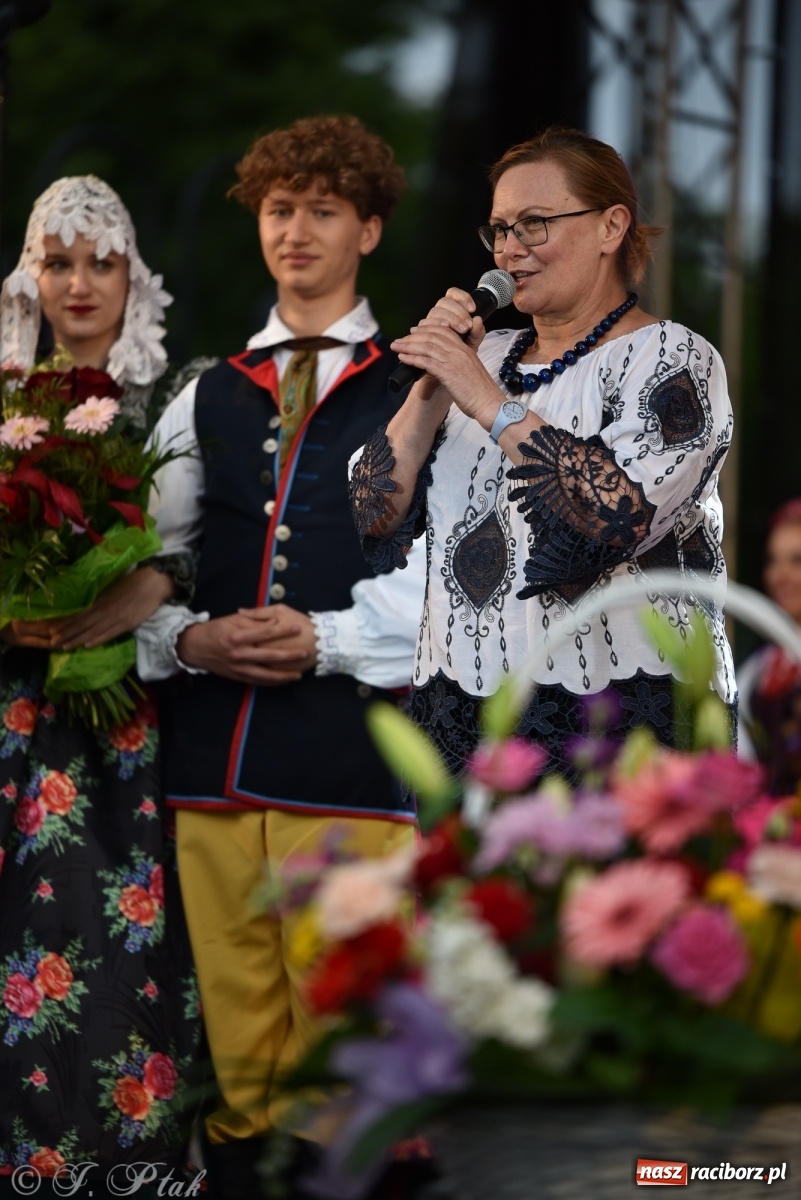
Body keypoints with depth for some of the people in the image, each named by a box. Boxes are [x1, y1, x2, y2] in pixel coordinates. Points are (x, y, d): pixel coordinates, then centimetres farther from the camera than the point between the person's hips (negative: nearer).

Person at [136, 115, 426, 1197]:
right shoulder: (206, 400, 19)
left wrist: (325, 640, -13)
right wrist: (189, 640, -3)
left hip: (350, 755, -4)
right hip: (212, 761, 4)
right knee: (235, 1057, 5)